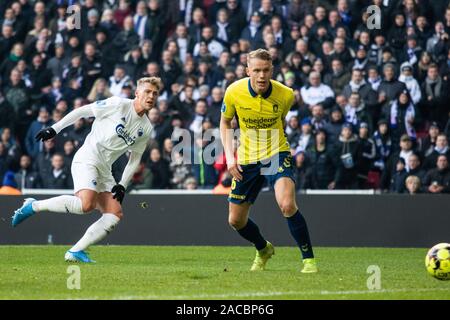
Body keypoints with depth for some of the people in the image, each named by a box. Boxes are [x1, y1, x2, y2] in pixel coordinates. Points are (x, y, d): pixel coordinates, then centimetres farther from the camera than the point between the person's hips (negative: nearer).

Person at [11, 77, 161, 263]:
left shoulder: (146, 129, 12)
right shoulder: (118, 105, -6)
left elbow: (135, 159, 21)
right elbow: (82, 111, -2)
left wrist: (122, 185, 9)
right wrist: (54, 129, -5)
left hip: (105, 170, 8)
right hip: (87, 158, -8)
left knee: (115, 215, -7)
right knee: (87, 204, -30)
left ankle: (76, 251, -5)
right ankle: (33, 206, -13)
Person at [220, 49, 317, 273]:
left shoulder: (285, 95, -14)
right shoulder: (234, 92, -13)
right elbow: (225, 122, 5)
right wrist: (229, 156, -4)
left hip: (277, 155, -3)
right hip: (246, 160, 3)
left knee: (287, 205, -29)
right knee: (236, 221, 10)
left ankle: (309, 259, -16)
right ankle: (263, 250, 42)